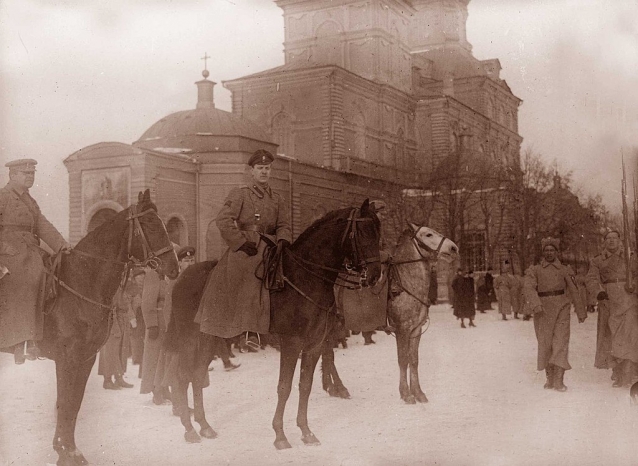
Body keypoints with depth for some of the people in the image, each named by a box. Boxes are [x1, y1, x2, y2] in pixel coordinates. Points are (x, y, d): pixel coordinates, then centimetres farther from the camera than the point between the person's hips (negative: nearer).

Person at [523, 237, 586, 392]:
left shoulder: (564, 270, 9)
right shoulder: (535, 270, 6)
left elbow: (574, 292, 12)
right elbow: (529, 288, -9)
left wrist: (581, 312, 13)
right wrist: (536, 305, -27)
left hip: (561, 311, 0)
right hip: (543, 312, 0)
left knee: (561, 343, -10)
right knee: (545, 344, 5)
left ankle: (559, 380, -13)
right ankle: (550, 378, 18)